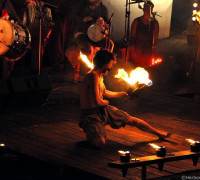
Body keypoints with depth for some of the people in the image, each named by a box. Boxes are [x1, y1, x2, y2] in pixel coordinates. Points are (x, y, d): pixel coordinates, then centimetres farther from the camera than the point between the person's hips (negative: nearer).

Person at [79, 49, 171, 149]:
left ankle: (159, 133, 31)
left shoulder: (99, 75, 11)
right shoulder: (93, 76, -23)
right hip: (91, 114, -9)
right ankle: (91, 134, 4)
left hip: (103, 110, 9)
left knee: (132, 120, 12)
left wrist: (122, 94, 42)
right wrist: (105, 103, -2)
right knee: (100, 143, -31)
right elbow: (97, 102, -26)